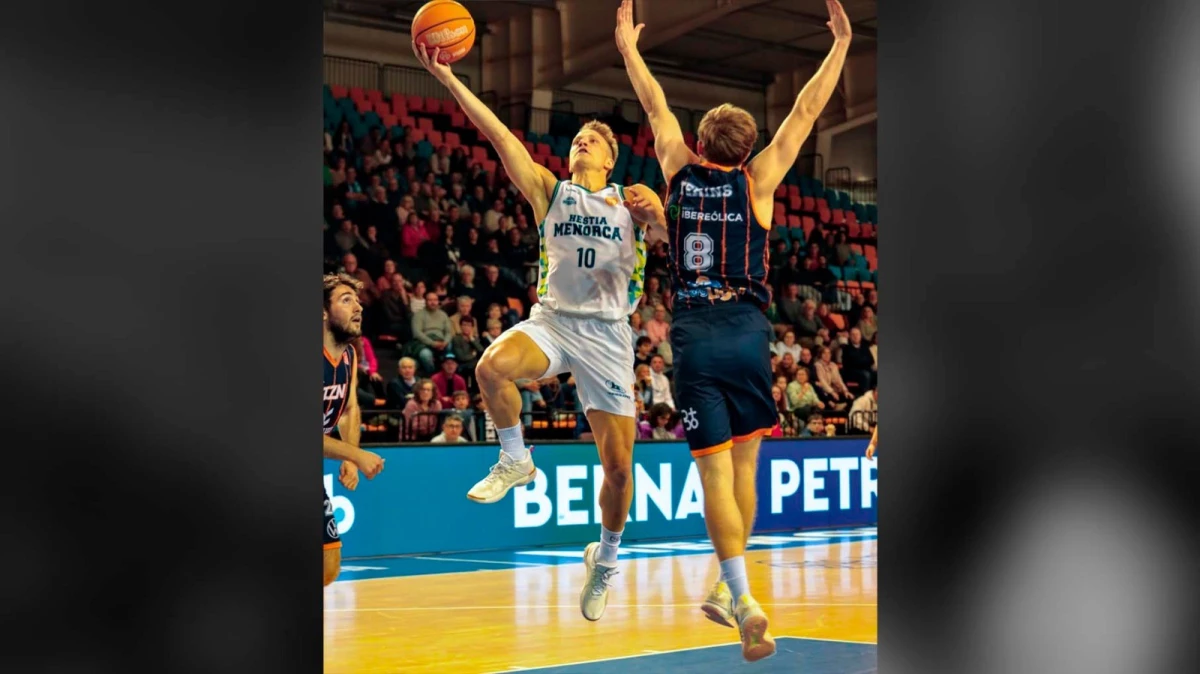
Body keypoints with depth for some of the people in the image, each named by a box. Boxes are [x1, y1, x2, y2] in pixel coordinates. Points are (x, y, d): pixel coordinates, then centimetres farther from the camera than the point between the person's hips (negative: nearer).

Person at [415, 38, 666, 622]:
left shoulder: (631, 201, 9)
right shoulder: (549, 190, 8)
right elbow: (498, 134, -1)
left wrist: (656, 210, -30)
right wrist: (447, 78, -10)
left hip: (607, 333, 0)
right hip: (552, 320, 0)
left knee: (619, 467, -1)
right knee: (492, 367, -33)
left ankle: (604, 560, 25)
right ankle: (515, 461, -7)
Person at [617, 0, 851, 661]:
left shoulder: (679, 171, 5)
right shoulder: (756, 181, 1)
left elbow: (655, 106, 19)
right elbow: (805, 112, 7)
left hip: (693, 334, 0)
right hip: (747, 332, 0)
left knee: (715, 470, -4)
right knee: (743, 464, 12)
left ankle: (744, 599, -15)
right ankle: (725, 588, 19)